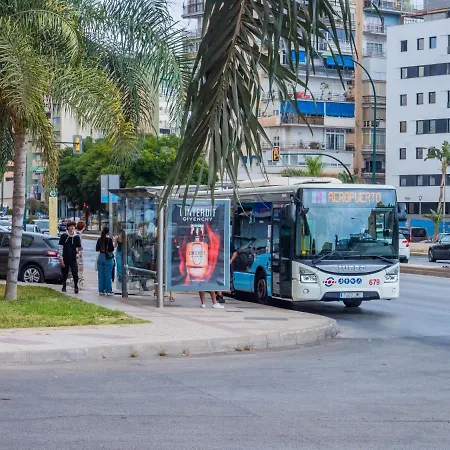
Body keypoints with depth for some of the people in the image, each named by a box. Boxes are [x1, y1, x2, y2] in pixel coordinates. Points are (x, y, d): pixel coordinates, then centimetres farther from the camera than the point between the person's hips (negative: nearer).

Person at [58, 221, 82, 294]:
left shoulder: (76, 237, 5)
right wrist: (61, 258, -6)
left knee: (75, 273, -10)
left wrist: (78, 249, -7)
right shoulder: (64, 236, -1)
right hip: (65, 258, -1)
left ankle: (76, 287, -5)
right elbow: (61, 247, -2)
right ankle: (64, 287, 22)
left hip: (73, 259, 1)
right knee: (65, 274, 9)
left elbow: (79, 247, 15)